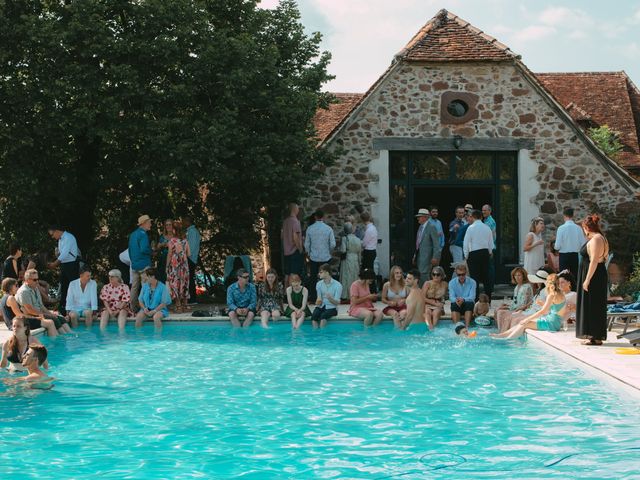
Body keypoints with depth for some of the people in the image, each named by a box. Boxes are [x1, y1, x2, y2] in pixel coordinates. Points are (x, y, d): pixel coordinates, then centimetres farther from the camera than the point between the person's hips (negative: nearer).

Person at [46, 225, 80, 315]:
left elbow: (64, 254, -19)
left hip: (72, 265, -9)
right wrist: (54, 263, 4)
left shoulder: (68, 238, -15)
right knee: (63, 287, 11)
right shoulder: (60, 239, 12)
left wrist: (54, 264, -13)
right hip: (64, 265, 9)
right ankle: (62, 310, 17)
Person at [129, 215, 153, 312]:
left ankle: (133, 307, 13)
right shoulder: (143, 234, -12)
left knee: (134, 287, 10)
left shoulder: (132, 234, 15)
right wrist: (152, 252, -5)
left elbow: (130, 250, 19)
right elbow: (144, 249, -23)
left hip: (134, 264, 8)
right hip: (144, 264, -8)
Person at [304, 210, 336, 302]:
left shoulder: (310, 229, -5)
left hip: (313, 257, 1)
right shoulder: (328, 229, -7)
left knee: (313, 278, 9)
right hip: (326, 257, -1)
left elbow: (307, 244, 0)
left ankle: (313, 298, 11)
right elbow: (333, 244, -7)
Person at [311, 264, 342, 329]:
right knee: (314, 316, -30)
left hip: (331, 308, -3)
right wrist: (318, 301, -18)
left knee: (323, 316, -35)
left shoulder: (337, 285, -8)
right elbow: (319, 298, 7)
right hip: (321, 306, 3)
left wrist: (330, 298, -29)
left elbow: (337, 303, -8)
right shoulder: (319, 284, 5)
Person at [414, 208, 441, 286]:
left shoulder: (431, 227, -11)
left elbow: (436, 244, -12)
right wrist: (415, 256, 18)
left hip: (426, 256, -8)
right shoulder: (420, 227, 14)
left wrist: (435, 257, -16)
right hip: (419, 255, 8)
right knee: (419, 274, 9)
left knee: (424, 274, -13)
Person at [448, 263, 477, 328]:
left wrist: (463, 300, -33)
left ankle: (467, 326, -43)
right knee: (454, 304, -34)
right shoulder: (452, 283, 1)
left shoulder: (472, 282, -4)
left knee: (470, 303, -35)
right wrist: (456, 300, -33)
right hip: (457, 306, 1)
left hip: (467, 304, 0)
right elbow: (451, 297, -8)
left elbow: (472, 297, -13)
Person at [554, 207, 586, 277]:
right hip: (576, 255, 3)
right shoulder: (578, 228, -3)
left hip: (564, 256, -3)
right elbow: (583, 245, -2)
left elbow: (557, 246, -11)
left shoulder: (561, 228, -10)